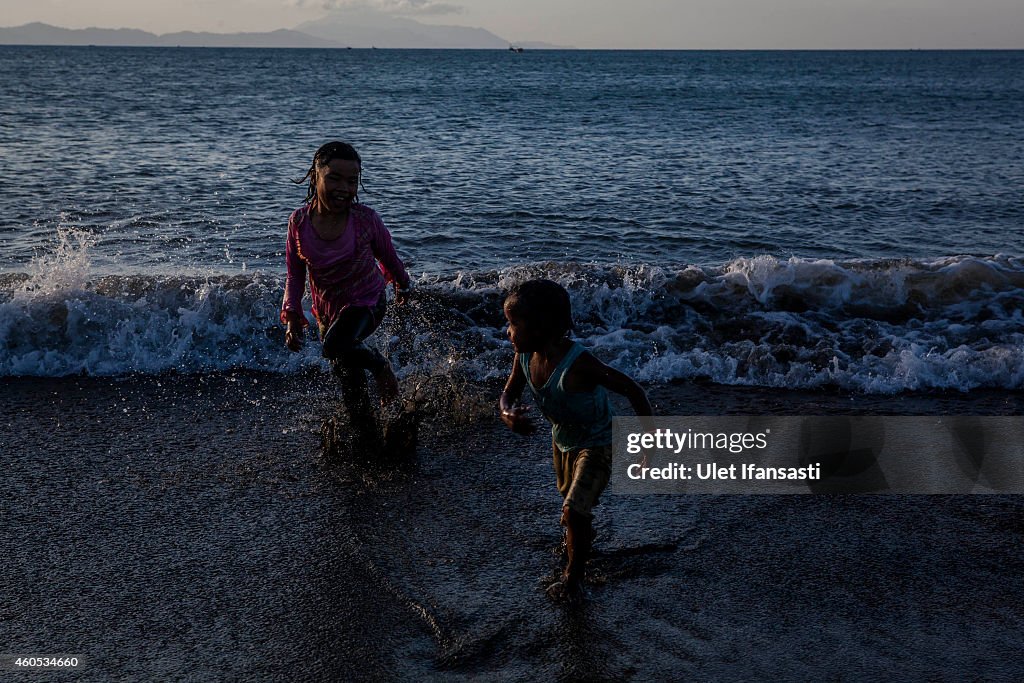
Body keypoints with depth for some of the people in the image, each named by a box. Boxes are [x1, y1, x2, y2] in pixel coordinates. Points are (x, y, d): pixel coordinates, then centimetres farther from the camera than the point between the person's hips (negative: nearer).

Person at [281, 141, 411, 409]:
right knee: (348, 375, 9)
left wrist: (402, 284, 18)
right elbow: (294, 276, -3)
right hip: (327, 310, 3)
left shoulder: (366, 219, -19)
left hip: (367, 302, -3)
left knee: (335, 346, -31)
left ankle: (381, 366, -3)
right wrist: (292, 318, -14)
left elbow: (388, 257, 1)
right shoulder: (299, 221, -13)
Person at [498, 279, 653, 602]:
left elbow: (632, 390, -29)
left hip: (595, 445, -7)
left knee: (574, 511, -16)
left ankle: (574, 575, 10)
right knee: (569, 497, 30)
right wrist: (508, 414, -28)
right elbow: (508, 394, -3)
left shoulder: (578, 364, -38)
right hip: (562, 439, 8)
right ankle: (582, 531, 63)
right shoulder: (525, 357, -17)